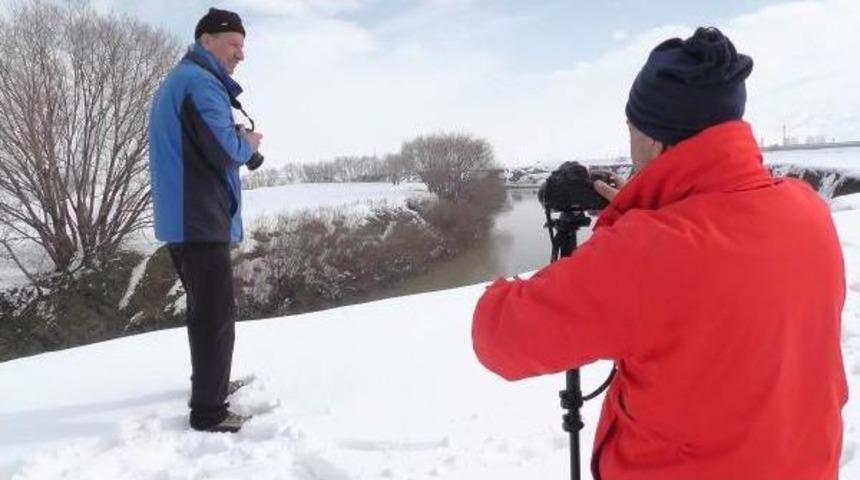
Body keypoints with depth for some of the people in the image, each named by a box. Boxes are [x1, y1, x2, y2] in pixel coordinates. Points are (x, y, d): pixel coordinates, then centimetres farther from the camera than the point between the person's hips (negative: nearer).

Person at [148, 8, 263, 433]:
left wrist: (237, 141, 11)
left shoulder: (174, 82, 20)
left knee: (204, 309, 21)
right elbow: (225, 149, -22)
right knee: (216, 314, -6)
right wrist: (248, 143, -1)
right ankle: (208, 411, 0)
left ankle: (209, 383, 35)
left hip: (182, 217, 11)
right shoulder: (201, 82, -13)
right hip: (202, 219, -11)